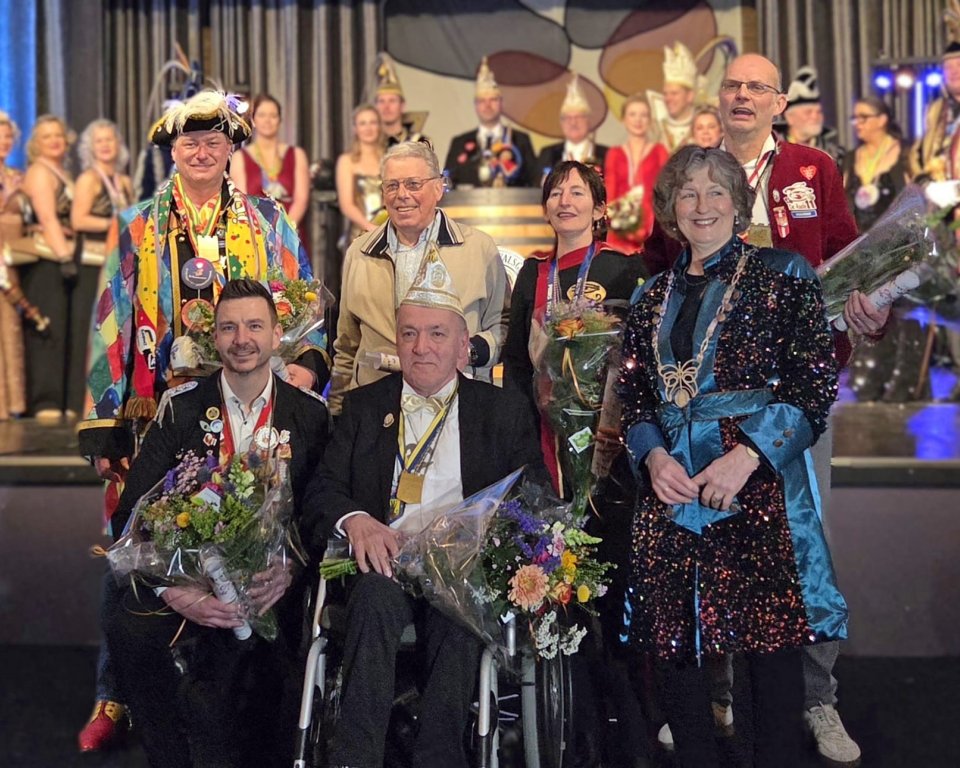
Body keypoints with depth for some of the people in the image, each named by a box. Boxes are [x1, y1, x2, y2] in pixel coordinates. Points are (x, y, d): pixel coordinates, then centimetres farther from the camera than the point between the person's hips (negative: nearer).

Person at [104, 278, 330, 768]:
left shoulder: (310, 416, 4)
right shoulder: (181, 409, 4)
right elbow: (133, 513, -3)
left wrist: (289, 571, -21)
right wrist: (174, 591, -19)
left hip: (272, 584, -1)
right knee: (129, 627, -27)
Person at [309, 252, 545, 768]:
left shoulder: (502, 411, 15)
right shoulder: (364, 406, 18)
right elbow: (325, 486, 10)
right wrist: (355, 521, -14)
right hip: (385, 557, 1)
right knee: (377, 593, -33)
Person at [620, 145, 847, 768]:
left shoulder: (782, 275, 2)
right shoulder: (654, 297, 17)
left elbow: (817, 382, -4)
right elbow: (633, 395, 17)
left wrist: (747, 455, -14)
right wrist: (653, 456, -3)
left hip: (760, 483, -4)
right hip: (670, 485, 5)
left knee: (770, 641, -5)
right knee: (671, 644, 4)